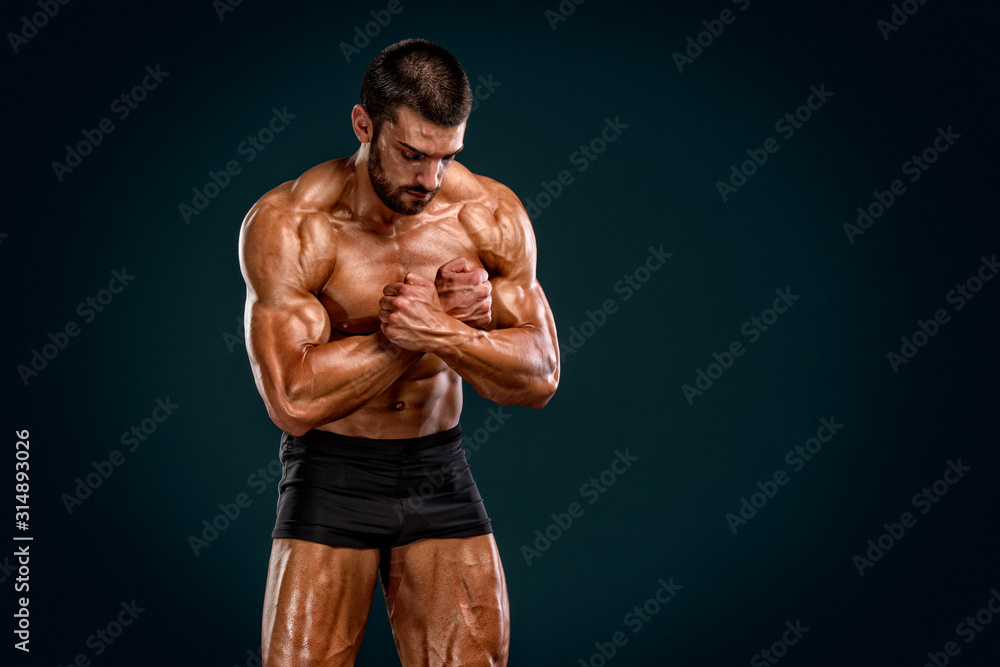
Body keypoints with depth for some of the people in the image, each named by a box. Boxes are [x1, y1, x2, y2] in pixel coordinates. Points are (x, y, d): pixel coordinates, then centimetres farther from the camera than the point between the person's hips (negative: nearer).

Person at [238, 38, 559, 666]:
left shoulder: (492, 214, -6)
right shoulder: (287, 225, -16)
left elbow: (541, 377, -7)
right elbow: (294, 400, -24)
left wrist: (436, 332, -27)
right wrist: (452, 320, -22)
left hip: (441, 476, 3)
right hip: (332, 477, -3)